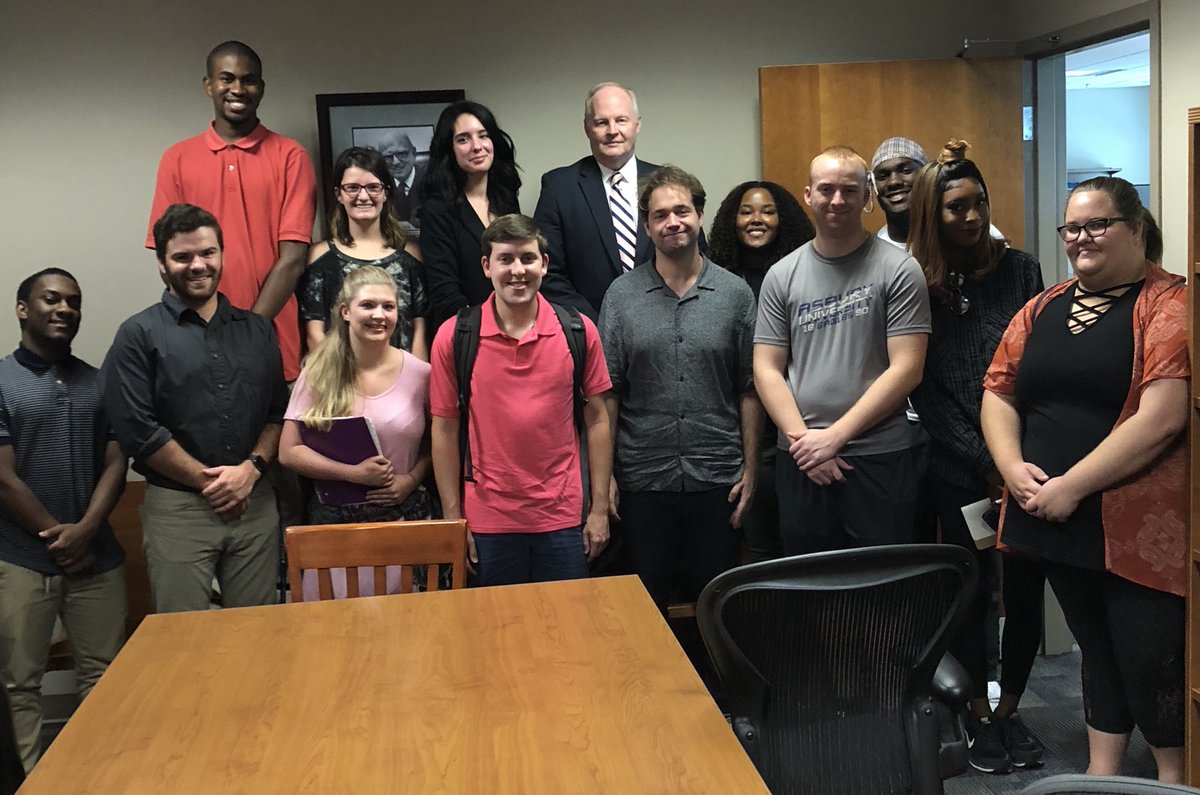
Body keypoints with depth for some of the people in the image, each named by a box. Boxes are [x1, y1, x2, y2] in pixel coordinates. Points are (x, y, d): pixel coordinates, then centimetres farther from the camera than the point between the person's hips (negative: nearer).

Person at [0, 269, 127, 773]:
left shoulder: (99, 383, 9)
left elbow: (116, 465, 3)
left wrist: (85, 531, -11)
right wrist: (58, 537, -7)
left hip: (98, 555, 3)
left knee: (102, 675, 9)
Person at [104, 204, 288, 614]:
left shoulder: (256, 330, 12)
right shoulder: (140, 335, -1)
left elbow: (279, 411, 10)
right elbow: (137, 429, -8)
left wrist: (251, 468, -6)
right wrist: (206, 480, -10)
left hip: (256, 503, 3)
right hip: (178, 508, -3)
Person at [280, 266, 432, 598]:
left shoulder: (419, 374, 0)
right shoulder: (320, 373, -1)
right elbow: (289, 451, -3)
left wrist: (412, 479, -9)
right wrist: (355, 473, -14)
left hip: (404, 519, 0)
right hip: (335, 522, 0)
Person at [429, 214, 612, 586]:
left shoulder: (579, 331, -1)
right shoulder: (453, 337, -4)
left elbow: (597, 420, 3)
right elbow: (445, 431, 0)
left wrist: (599, 509, 1)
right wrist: (453, 519, -1)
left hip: (563, 519, 1)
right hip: (488, 523, -1)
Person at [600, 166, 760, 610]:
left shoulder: (735, 294, 2)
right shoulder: (622, 295, 2)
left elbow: (749, 390, 3)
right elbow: (607, 392, 1)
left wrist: (750, 468, 0)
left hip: (718, 478, 0)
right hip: (643, 479, 0)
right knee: (646, 605, 10)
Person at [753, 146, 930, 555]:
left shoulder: (898, 270, -3)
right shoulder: (782, 275, 7)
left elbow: (906, 368, -9)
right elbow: (767, 370, 5)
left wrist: (835, 436, -12)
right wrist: (802, 439, -8)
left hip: (878, 458, -3)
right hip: (800, 461, 3)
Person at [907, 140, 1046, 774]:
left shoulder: (1019, 269, 4)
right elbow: (925, 393, 0)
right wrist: (985, 462, -4)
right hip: (959, 469, -1)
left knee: (1026, 586, 5)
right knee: (971, 589, 7)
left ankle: (1009, 708, 25)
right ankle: (978, 716, 24)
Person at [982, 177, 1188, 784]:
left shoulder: (1168, 305, -9)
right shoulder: (1042, 309, 11)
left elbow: (1161, 419, -19)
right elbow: (998, 394, 12)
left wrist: (1071, 486, -19)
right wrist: (1013, 467, -6)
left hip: (1139, 528, -5)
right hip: (1057, 522, 6)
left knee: (1150, 661, 0)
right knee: (1096, 649, 18)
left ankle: (1174, 777, 24)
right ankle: (1101, 771, 32)